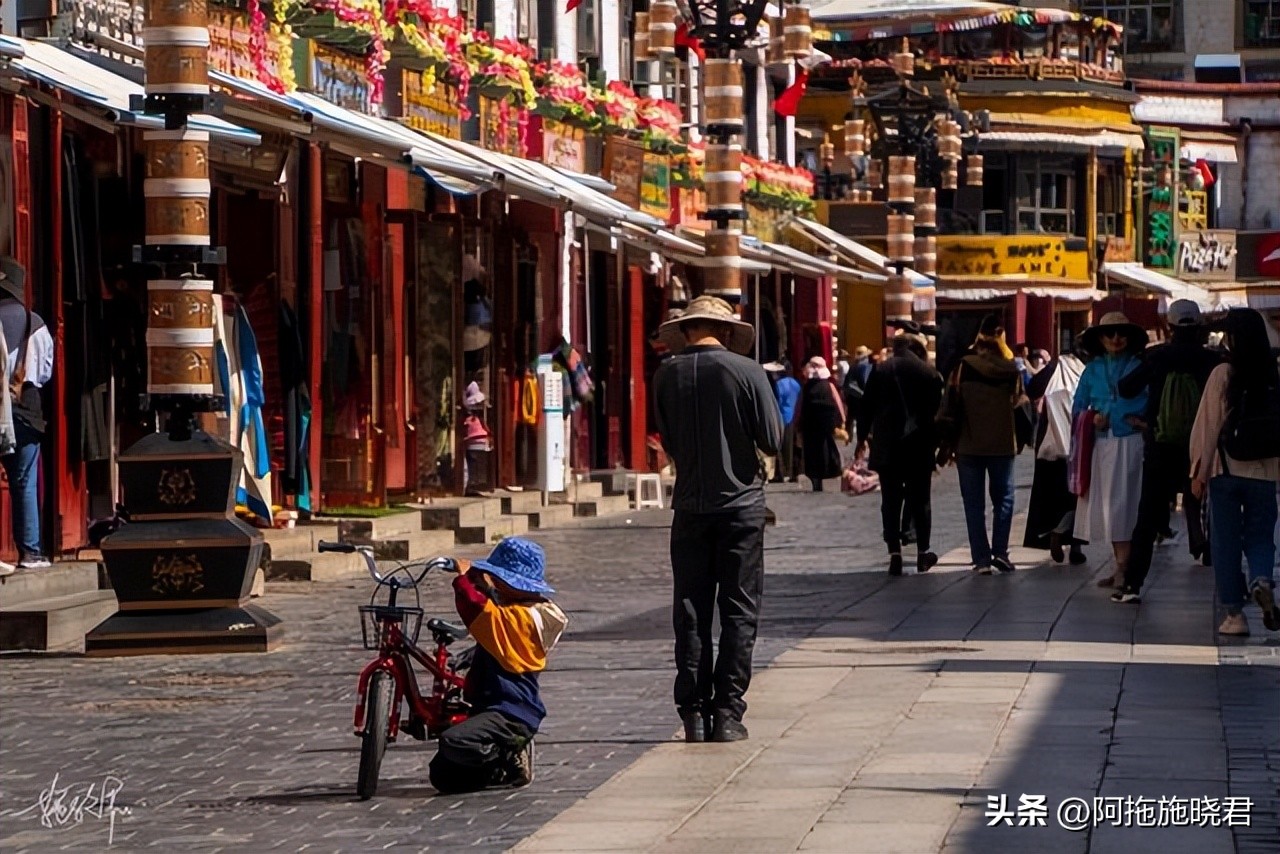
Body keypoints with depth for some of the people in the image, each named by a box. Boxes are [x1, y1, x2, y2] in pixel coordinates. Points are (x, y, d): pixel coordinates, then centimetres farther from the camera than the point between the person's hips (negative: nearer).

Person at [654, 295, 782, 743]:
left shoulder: (666, 375, -1)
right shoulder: (746, 371, -9)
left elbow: (668, 442, 9)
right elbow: (772, 440, -5)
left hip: (690, 505, 2)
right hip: (741, 502, -2)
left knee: (691, 611, 7)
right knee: (739, 611, 4)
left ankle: (694, 714, 5)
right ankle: (727, 712, 0)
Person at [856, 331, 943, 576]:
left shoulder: (880, 371, -1)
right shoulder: (930, 373, 1)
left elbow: (867, 407, 1)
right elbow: (938, 410, 2)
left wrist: (862, 436, 13)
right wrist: (936, 443, 11)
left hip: (887, 445, -1)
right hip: (920, 445, 1)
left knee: (891, 501, 1)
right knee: (920, 500, 10)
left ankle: (895, 553, -6)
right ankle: (923, 552, 12)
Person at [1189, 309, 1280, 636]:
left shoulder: (1223, 375, -9)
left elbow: (1208, 425, -6)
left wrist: (1199, 472, 0)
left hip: (1226, 470, -2)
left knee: (1226, 541, 8)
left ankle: (1234, 613, 7)